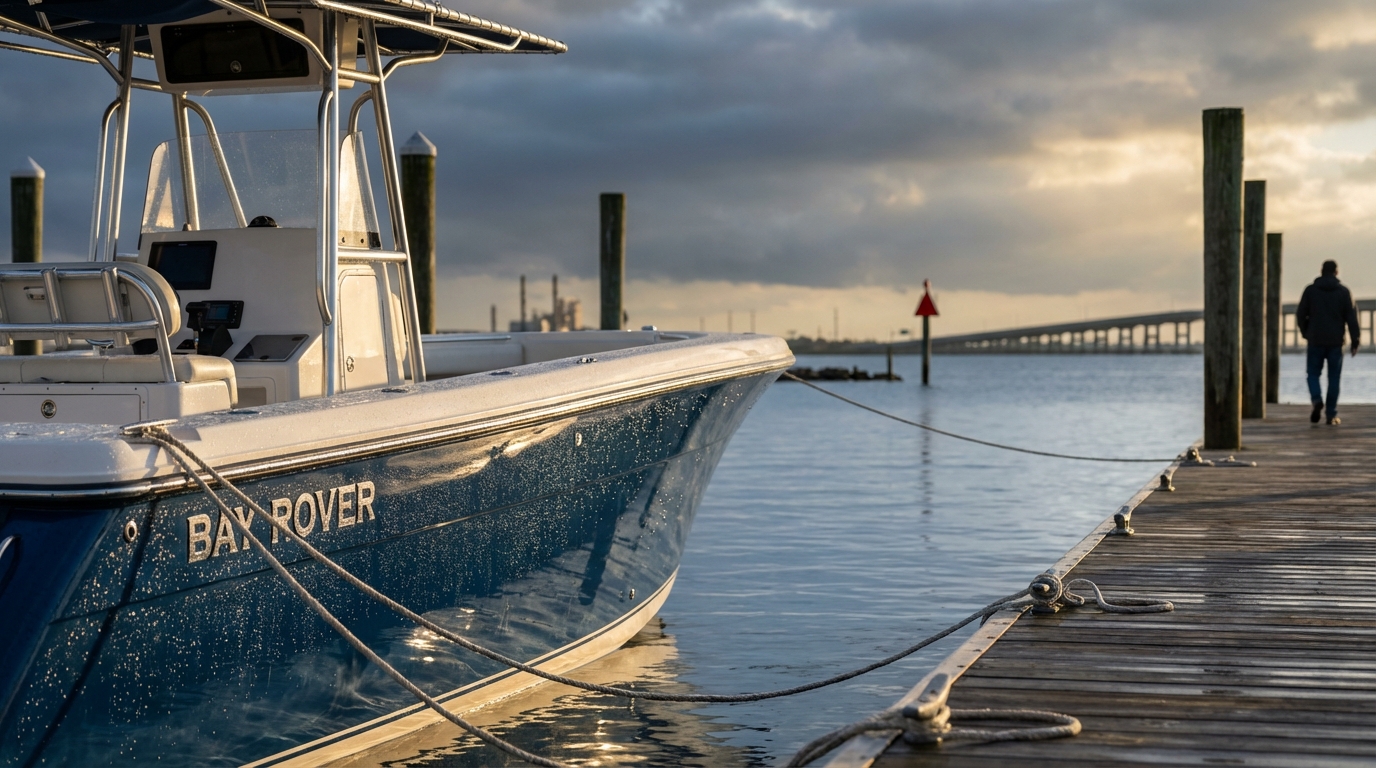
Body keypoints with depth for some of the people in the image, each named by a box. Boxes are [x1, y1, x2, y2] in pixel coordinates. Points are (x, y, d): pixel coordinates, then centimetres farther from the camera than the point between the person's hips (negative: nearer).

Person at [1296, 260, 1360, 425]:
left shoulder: (1310, 290, 1)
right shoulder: (1344, 292, 1)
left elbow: (1300, 315, 2)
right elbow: (1351, 318, -2)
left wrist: (1305, 332, 18)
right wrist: (1355, 341, 0)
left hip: (1315, 340, 0)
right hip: (1335, 341, 0)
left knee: (1313, 373, 9)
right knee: (1334, 377, 6)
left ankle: (1317, 400, -18)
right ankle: (1331, 414, 3)